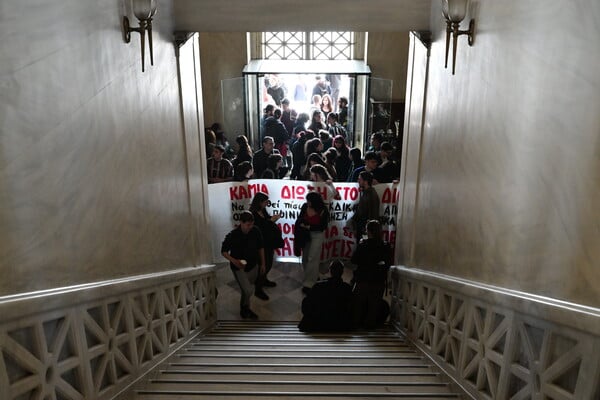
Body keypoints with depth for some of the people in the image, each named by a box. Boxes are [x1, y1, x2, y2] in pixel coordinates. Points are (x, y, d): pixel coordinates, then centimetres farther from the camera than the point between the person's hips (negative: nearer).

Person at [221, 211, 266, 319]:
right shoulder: (232, 235, -24)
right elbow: (224, 251, -11)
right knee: (248, 290, -12)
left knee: (247, 290, 18)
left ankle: (244, 308, 44)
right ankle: (245, 308, 17)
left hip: (253, 266, 4)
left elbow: (261, 247, 2)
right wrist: (234, 261, -27)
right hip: (239, 267, -4)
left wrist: (262, 263, 5)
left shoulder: (256, 231, -14)